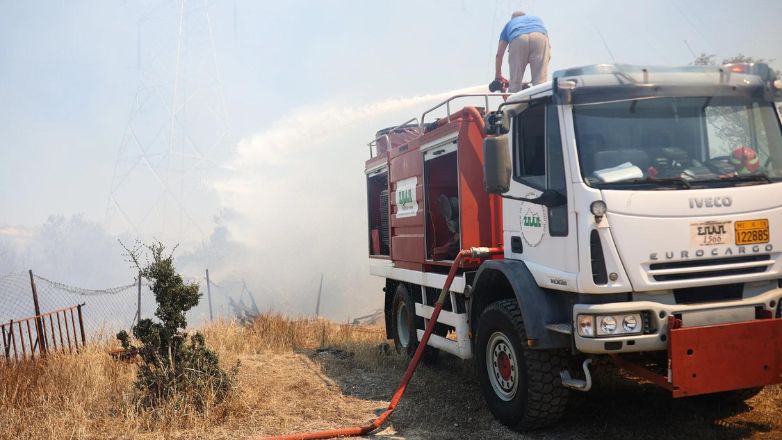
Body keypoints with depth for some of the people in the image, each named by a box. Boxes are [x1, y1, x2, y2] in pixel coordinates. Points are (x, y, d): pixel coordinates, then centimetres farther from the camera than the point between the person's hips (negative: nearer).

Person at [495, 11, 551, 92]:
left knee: (515, 82, 4)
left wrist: (498, 76, 43)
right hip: (540, 38, 1)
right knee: (540, 81, -1)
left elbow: (499, 54, 34)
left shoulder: (509, 24, 39)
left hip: (518, 40, -1)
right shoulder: (537, 19, 44)